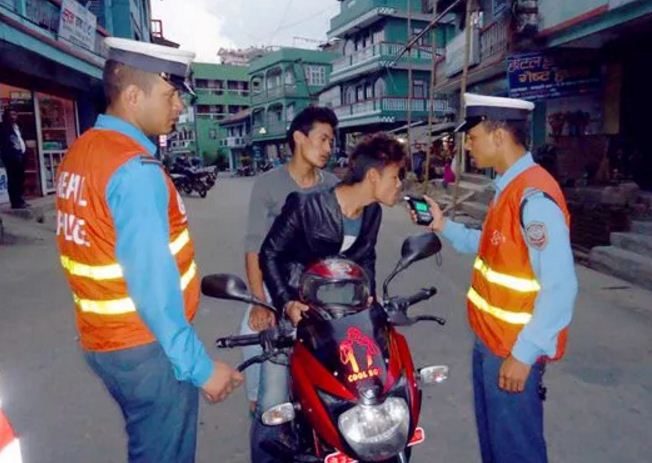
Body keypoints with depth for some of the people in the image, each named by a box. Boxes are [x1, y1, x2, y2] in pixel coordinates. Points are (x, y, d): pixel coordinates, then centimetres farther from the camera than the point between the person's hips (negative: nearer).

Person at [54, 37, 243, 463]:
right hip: (147, 346, -9)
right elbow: (152, 283, -26)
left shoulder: (80, 153, 7)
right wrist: (199, 365, -21)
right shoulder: (134, 167, -22)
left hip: (103, 338, 9)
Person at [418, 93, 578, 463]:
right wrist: (444, 225, 6)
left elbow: (560, 289, -27)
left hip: (513, 349, -9)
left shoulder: (535, 197, -25)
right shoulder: (510, 187, 6)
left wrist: (524, 354, -24)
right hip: (490, 338, 9)